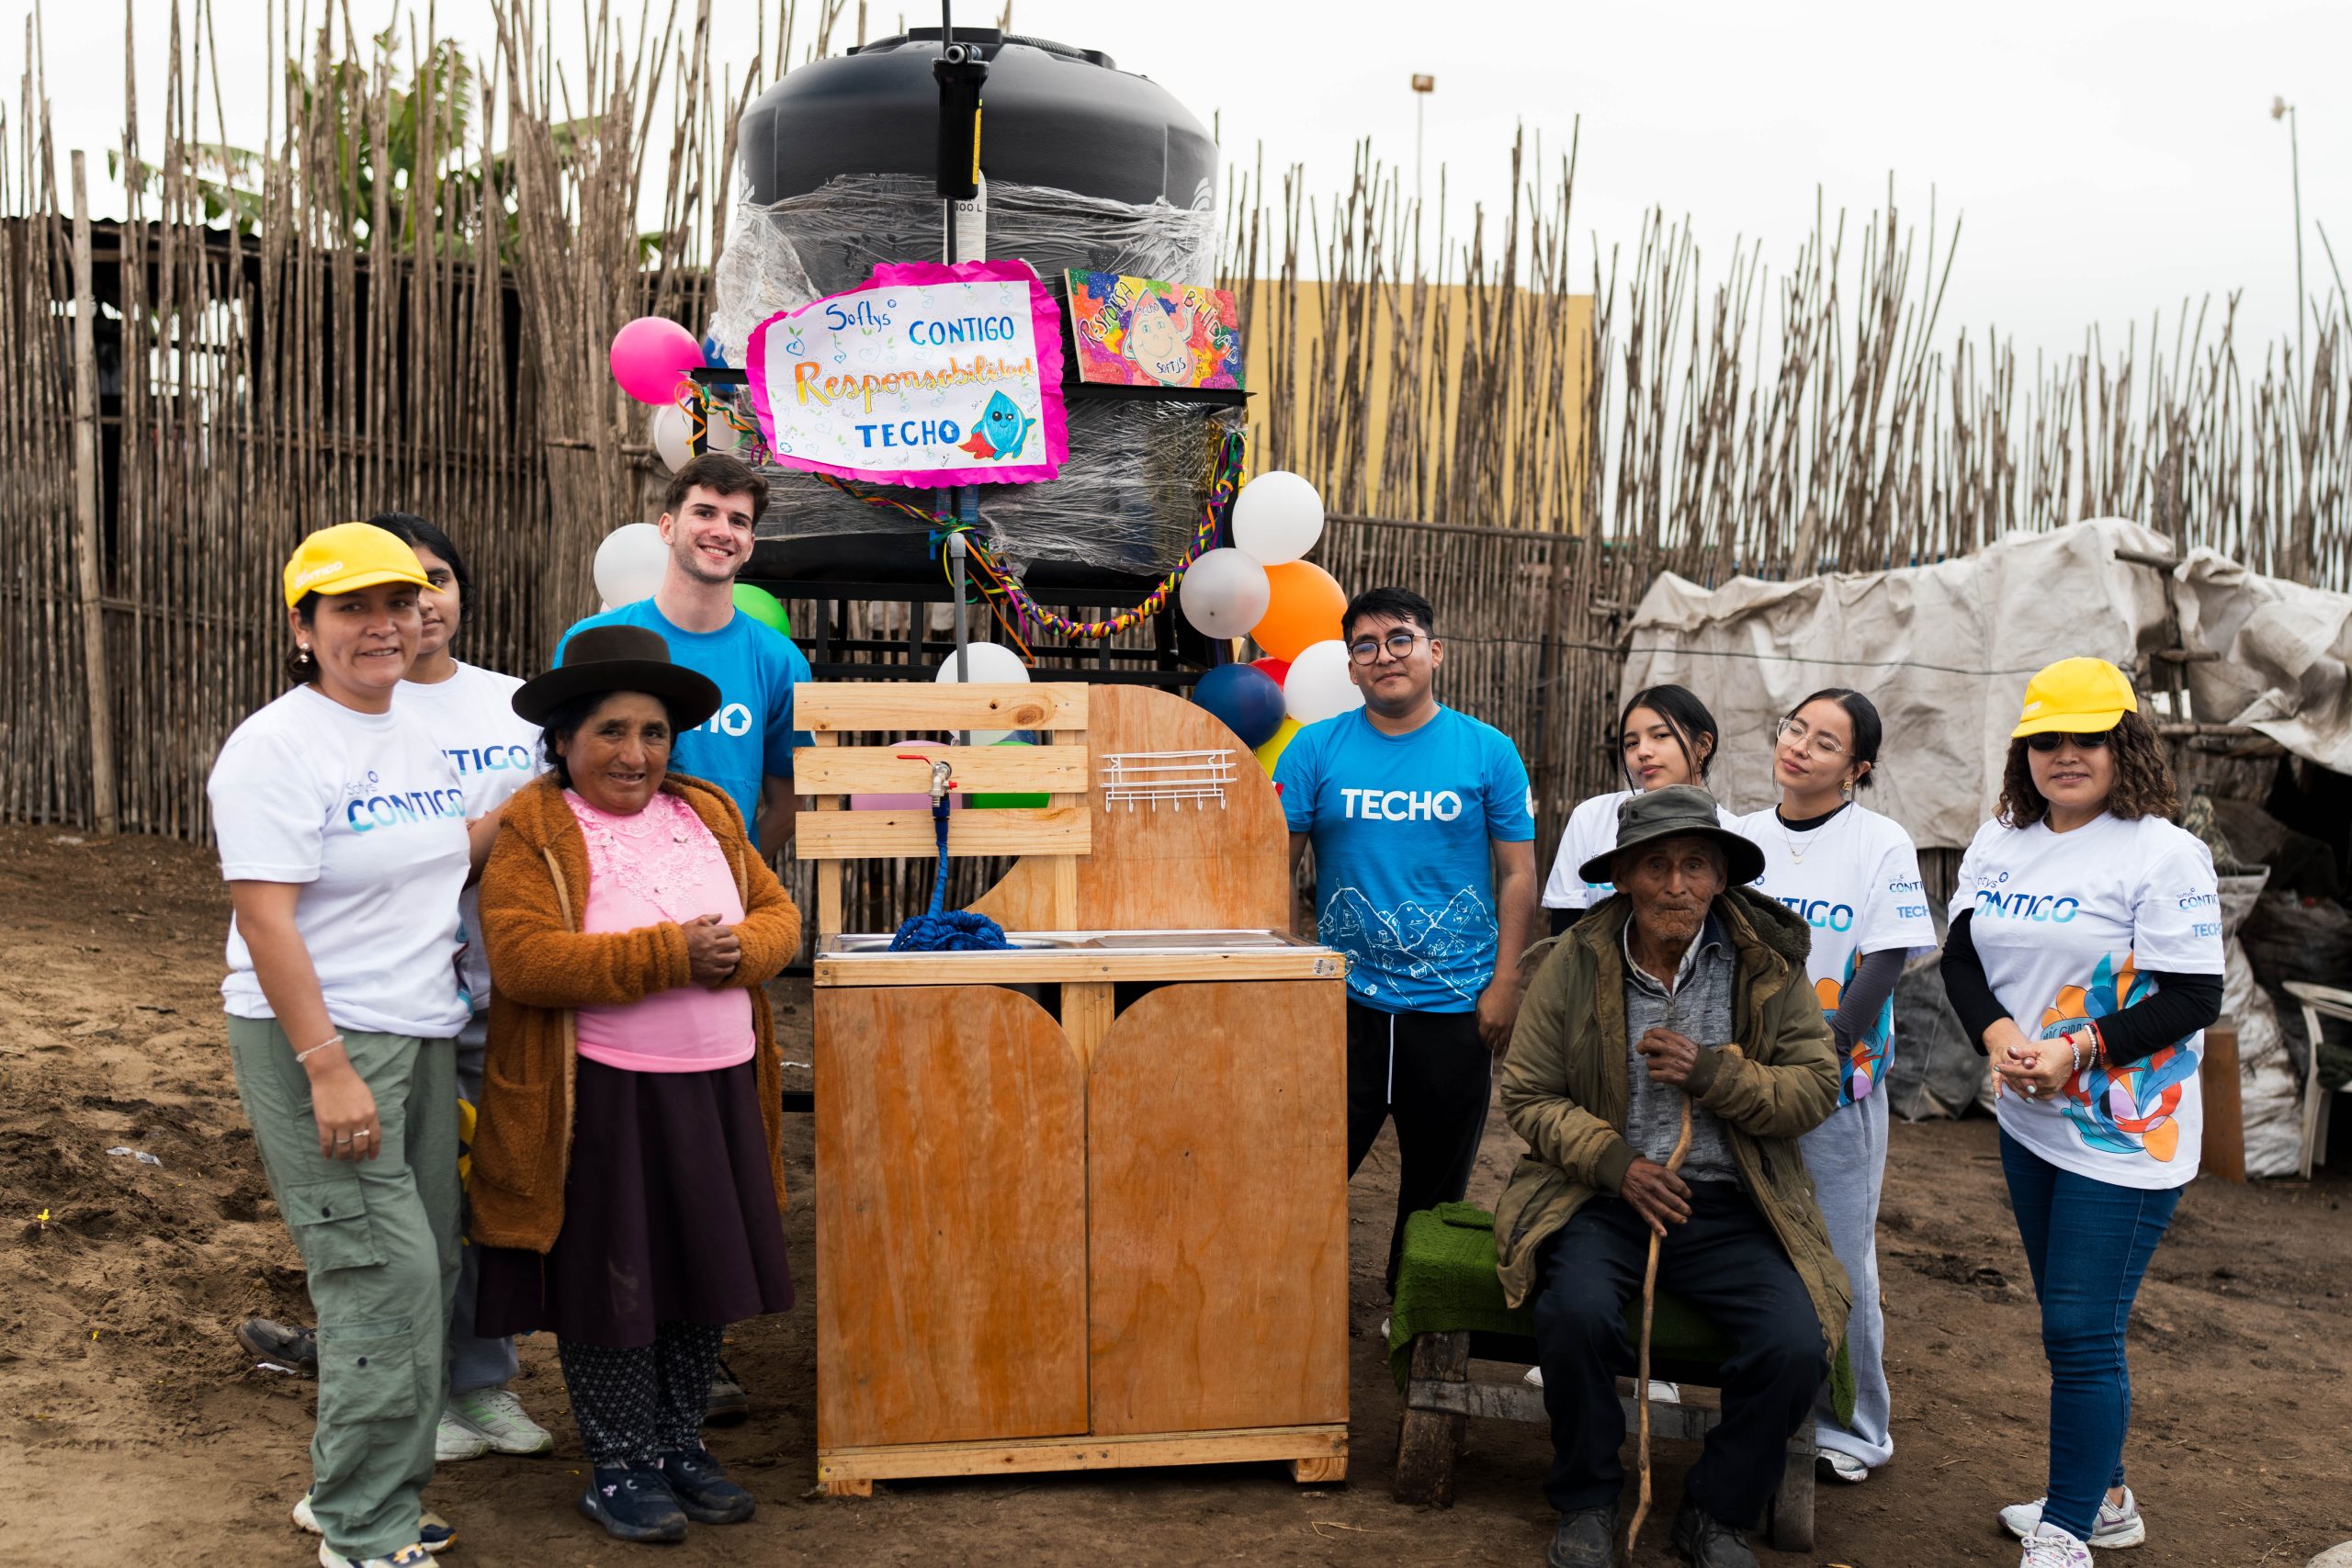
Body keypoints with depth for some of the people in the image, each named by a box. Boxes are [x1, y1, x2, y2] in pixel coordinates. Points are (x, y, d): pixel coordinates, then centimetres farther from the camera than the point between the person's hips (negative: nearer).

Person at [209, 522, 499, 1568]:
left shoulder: (415, 737, 12)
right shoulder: (278, 749, -13)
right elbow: (265, 919, -19)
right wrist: (327, 1069, -24)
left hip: (421, 1035, 8)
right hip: (315, 1040, -8)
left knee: (425, 1273, 11)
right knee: (385, 1275, -8)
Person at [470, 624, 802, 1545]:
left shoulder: (708, 815, 10)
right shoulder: (532, 830, -8)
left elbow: (777, 914, 9)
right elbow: (522, 960, -20)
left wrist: (738, 951, -14)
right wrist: (667, 955, -22)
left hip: (717, 1089, 6)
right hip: (601, 1097, -5)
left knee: (703, 1272, 14)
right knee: (609, 1282, 5)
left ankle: (679, 1443, 32)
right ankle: (619, 1468, 23)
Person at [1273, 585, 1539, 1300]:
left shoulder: (1488, 751, 0)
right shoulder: (1315, 750, 0)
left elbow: (1518, 874, 0)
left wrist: (1504, 984, -5)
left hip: (1454, 1007, 0)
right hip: (1346, 1002, 0)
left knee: (1437, 1180, 15)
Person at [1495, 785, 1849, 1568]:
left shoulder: (1767, 962, 0)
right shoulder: (1574, 962, -2)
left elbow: (1816, 1090, 0)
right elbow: (1527, 1094, 0)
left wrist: (1711, 1071, -17)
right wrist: (1616, 1163, -14)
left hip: (1731, 1208, 1)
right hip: (1602, 1194, -1)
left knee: (1798, 1345, -22)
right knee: (1577, 1311, -30)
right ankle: (1587, 1503, 0)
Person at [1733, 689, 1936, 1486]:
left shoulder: (1882, 844, -4)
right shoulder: (1740, 838, 8)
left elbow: (1882, 966, -9)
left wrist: (1826, 1052, -18)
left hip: (1838, 1088, -4)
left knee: (1839, 1263, 2)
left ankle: (1851, 1426, 19)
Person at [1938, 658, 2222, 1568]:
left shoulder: (2164, 853, -12)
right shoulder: (1999, 842, 7)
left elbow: (2193, 998, -14)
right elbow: (1961, 955, 8)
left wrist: (2078, 1052, -22)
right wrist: (1997, 1033, -11)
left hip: (2125, 1135, -6)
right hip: (2028, 1121, 7)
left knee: (2082, 1333, -4)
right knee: (2068, 1323, 17)